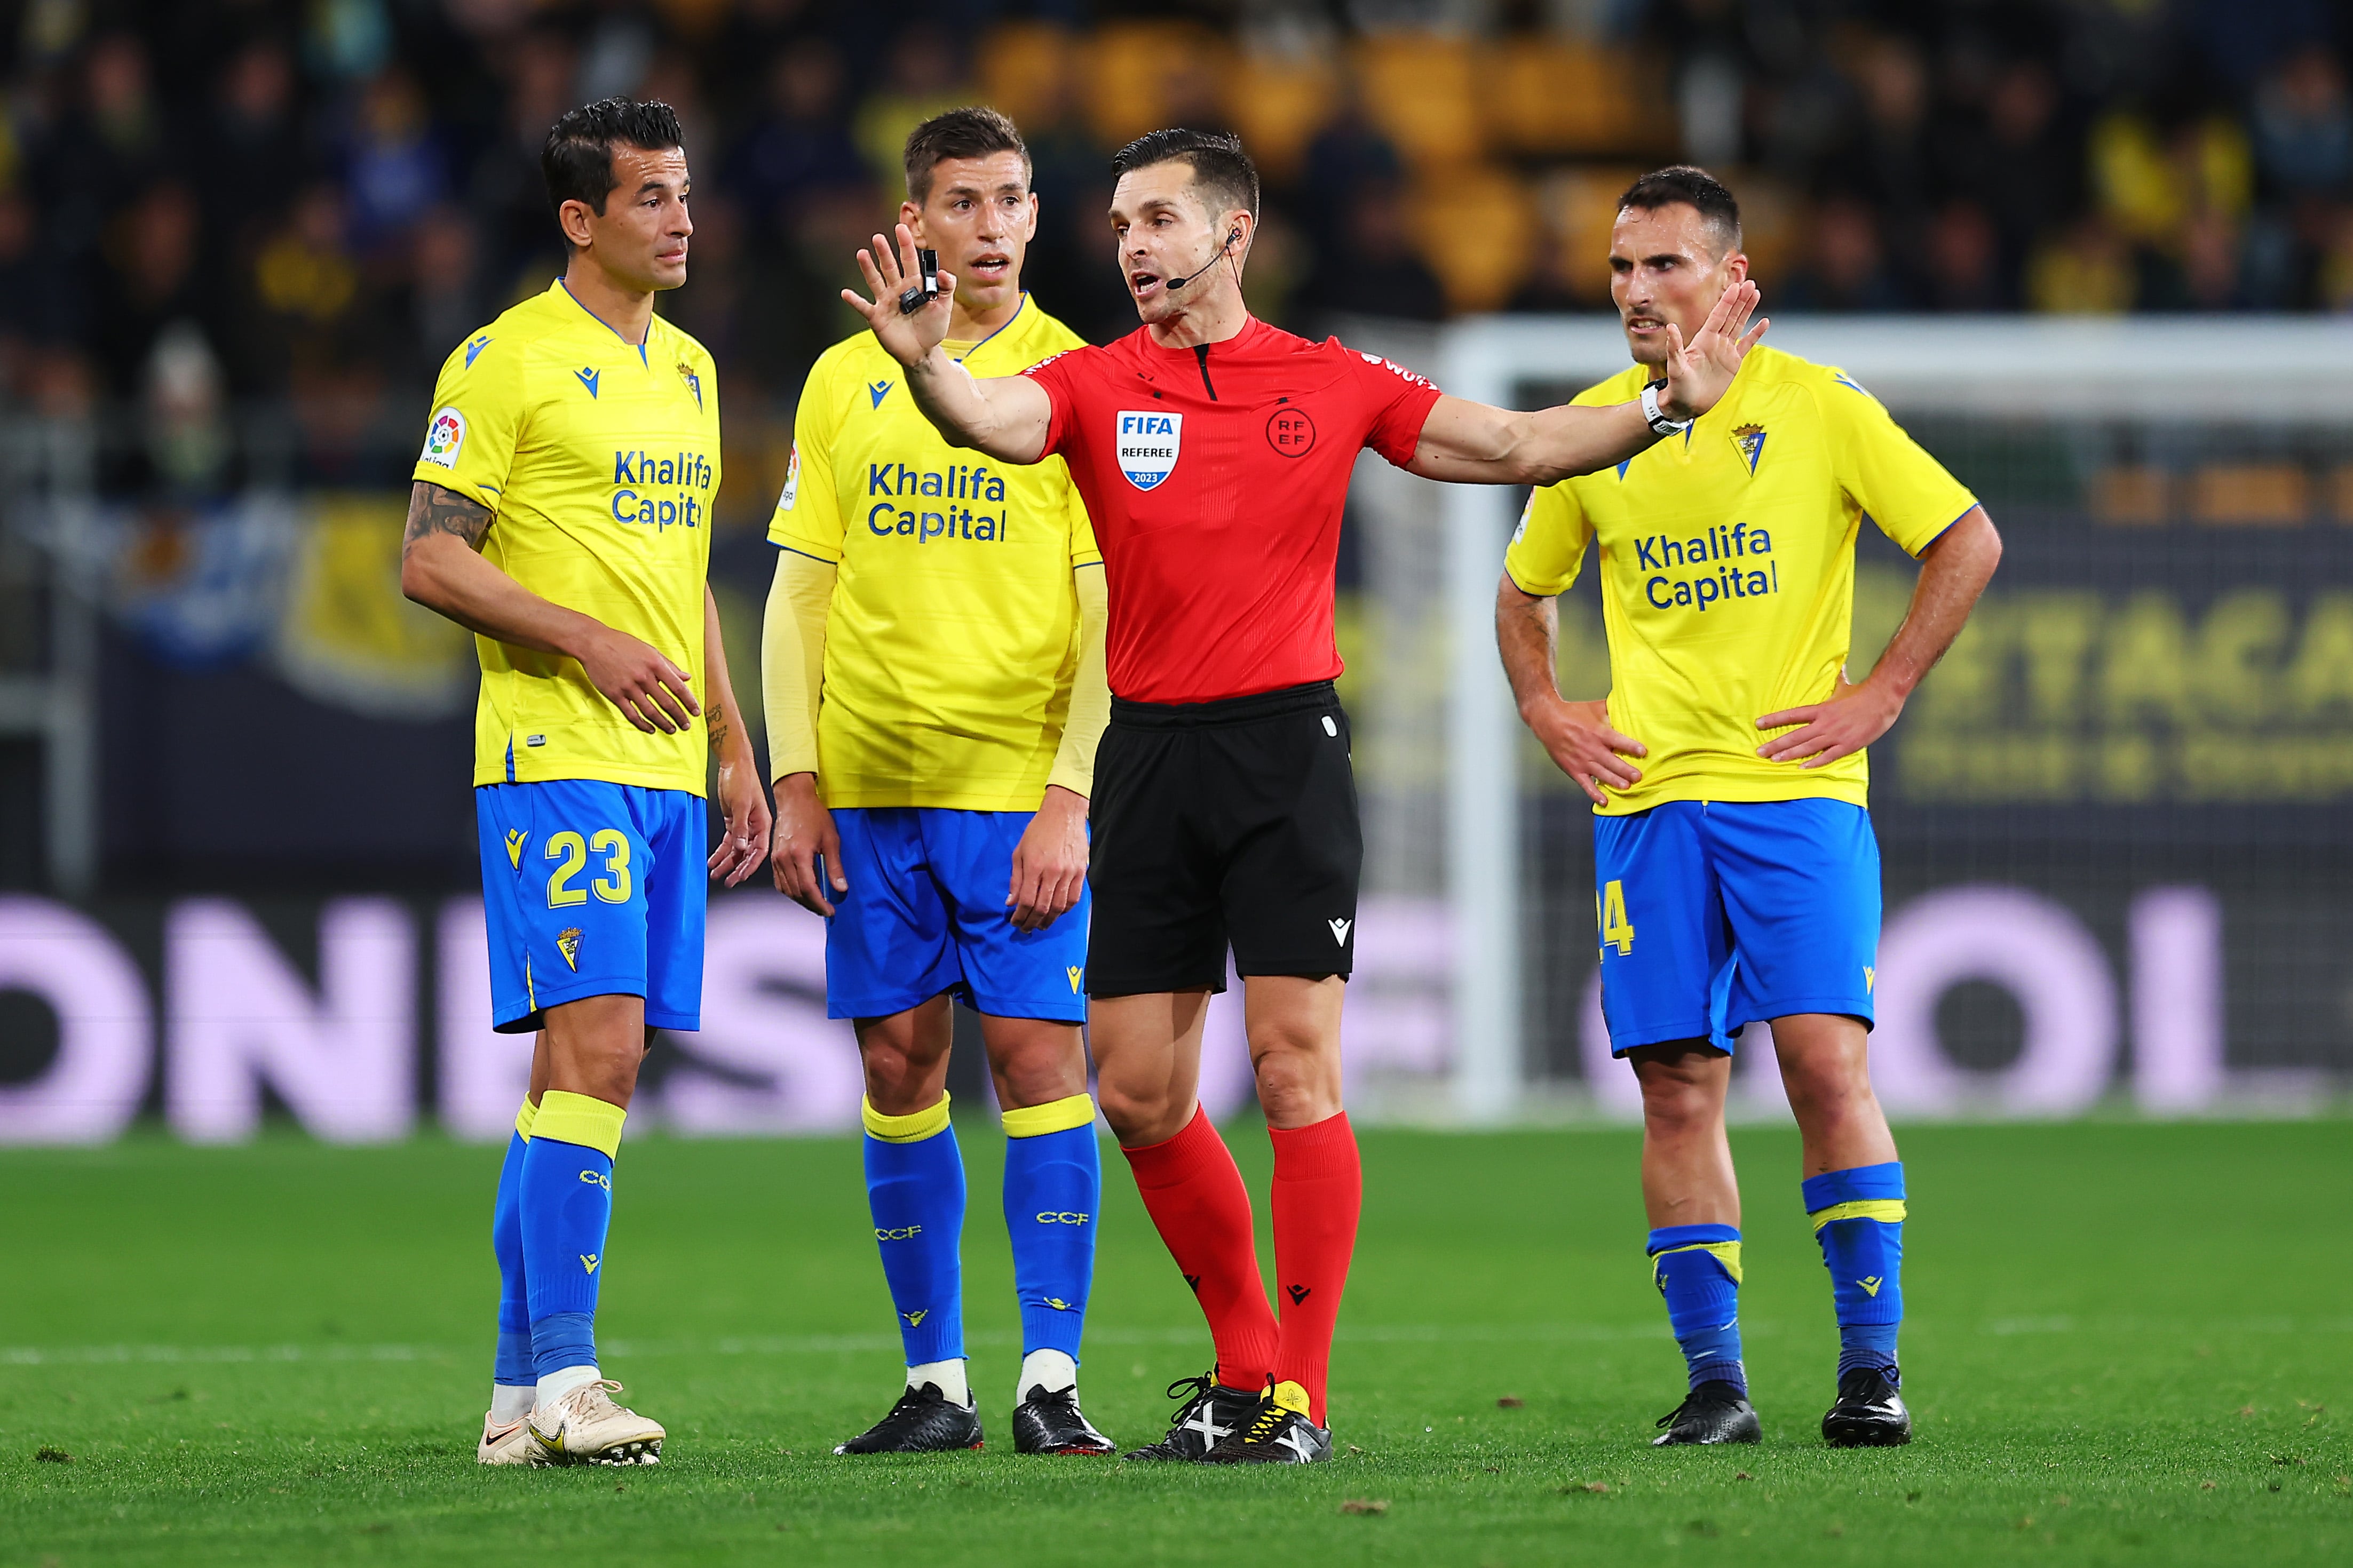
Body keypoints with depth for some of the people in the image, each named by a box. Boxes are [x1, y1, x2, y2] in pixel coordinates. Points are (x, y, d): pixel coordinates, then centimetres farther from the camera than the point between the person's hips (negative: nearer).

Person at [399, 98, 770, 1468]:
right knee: (595, 1047, -17)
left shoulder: (688, 369, 18)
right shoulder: (509, 361, -7)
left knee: (583, 1063, 7)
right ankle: (558, 1378, -17)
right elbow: (430, 561, -9)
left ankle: (523, 1395, 9)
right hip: (556, 760, -8)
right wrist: (589, 642, -17)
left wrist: (737, 755, 21)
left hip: (667, 770, 8)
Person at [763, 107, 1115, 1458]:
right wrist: (797, 785, 3)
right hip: (871, 783, 3)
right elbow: (801, 592, 11)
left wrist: (1071, 795, -13)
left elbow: (1111, 613, -5)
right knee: (899, 1064, 4)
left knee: (1038, 1052, -8)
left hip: (1023, 784, -3)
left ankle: (1050, 1380, -5)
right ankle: (935, 1382, 10)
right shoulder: (847, 380, 9)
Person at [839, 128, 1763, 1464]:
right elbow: (996, 419, -17)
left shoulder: (1332, 385, 4)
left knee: (1297, 1063, -10)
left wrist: (1665, 405, -4)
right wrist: (927, 363, -39)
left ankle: (1302, 1398, -4)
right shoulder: (1098, 387, 4)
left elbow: (1516, 447, 8)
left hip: (1287, 745, -2)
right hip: (1150, 753, 2)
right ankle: (1245, 1363, 21)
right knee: (1138, 1091, 4)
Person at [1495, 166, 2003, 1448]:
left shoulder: (1818, 407, -1)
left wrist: (1883, 694, -3)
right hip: (1646, 798, 3)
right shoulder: (1591, 429, 8)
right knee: (1677, 1087, 0)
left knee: (1825, 1061, -13)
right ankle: (1713, 1378, 6)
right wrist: (1544, 710, 9)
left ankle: (1872, 1364, -6)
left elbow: (1969, 541, 2)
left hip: (1796, 782, -3)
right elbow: (1523, 588, 24)